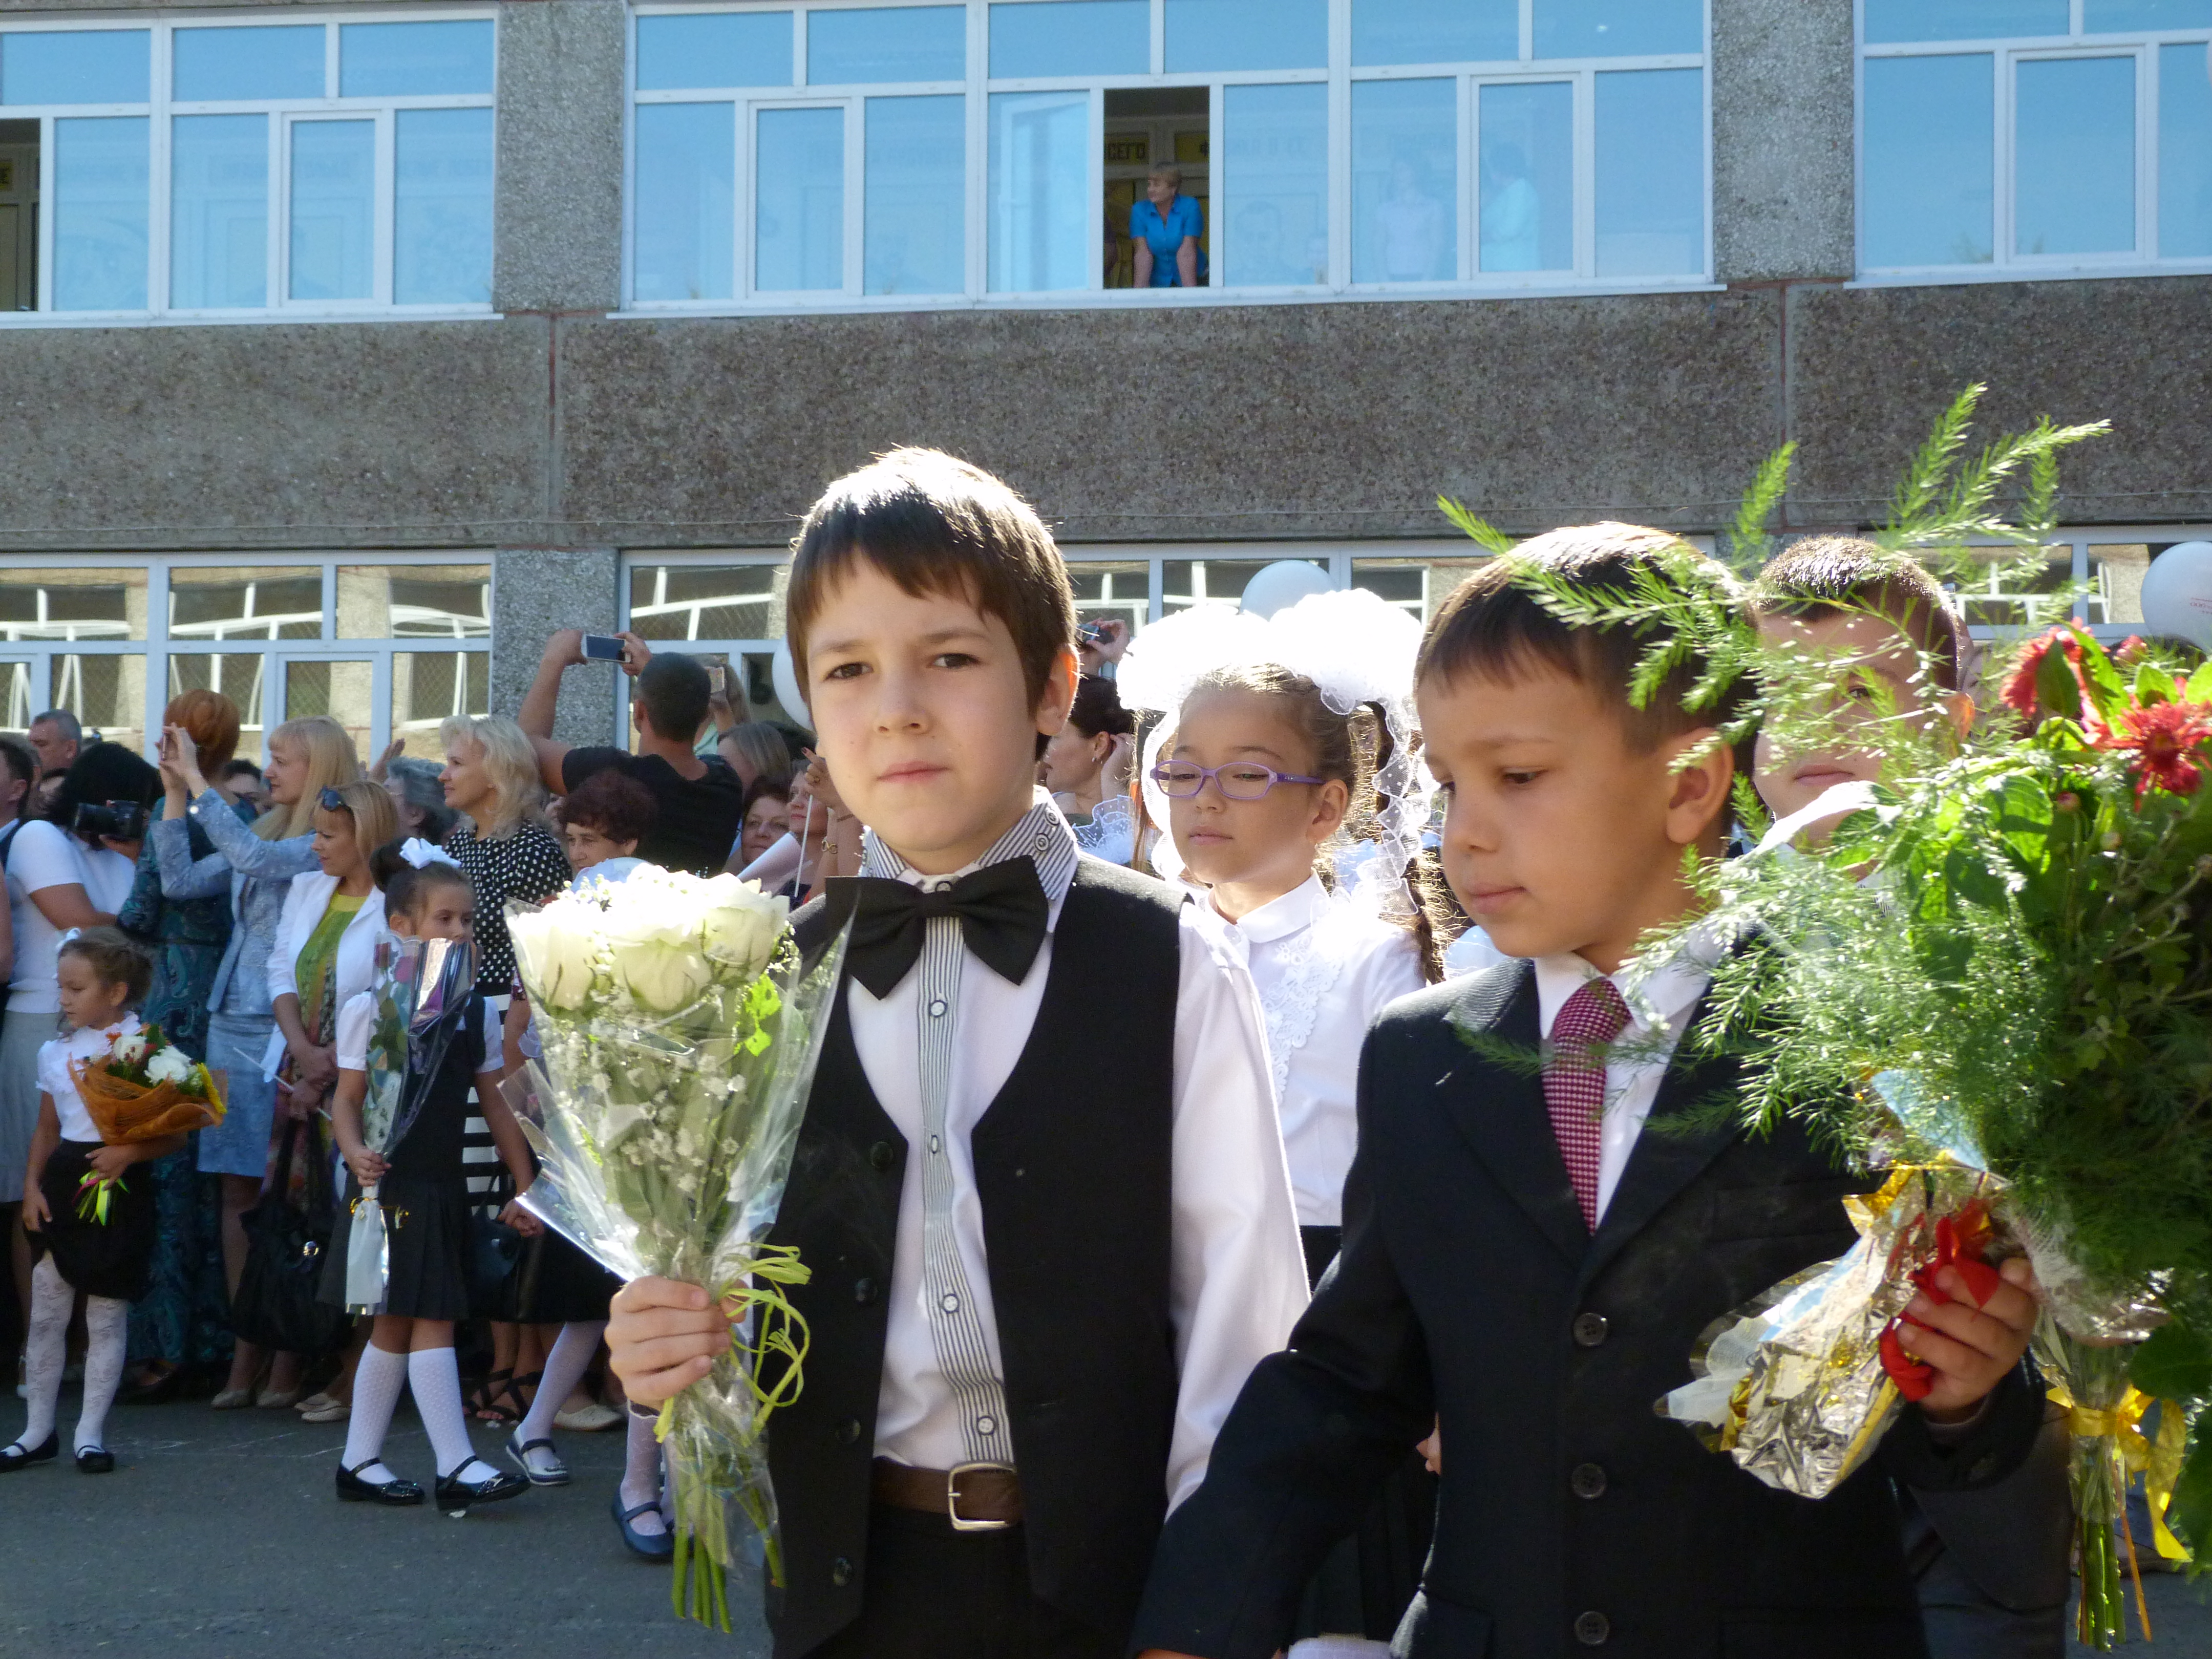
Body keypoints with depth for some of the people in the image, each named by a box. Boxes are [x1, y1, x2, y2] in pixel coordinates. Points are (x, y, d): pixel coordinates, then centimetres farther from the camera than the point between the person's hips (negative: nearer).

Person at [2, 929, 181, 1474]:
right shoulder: (54, 1052, 10)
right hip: (61, 1187, 5)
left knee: (106, 1321, 4)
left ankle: (91, 1433, 14)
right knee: (44, 1315, 6)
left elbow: (174, 1134, -7)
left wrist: (128, 1153, -22)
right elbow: (48, 1130, 16)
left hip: (117, 1190, -5)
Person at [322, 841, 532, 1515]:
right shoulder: (370, 1008, -7)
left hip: (443, 1188, 6)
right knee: (430, 1322, -8)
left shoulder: (476, 1011, 8)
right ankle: (456, 1466, -6)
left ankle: (360, 1463, 21)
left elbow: (497, 1104, 12)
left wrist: (525, 1187, 10)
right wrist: (356, 1152, -28)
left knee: (396, 1327, 12)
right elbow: (347, 1097, -8)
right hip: (390, 1185, -6)